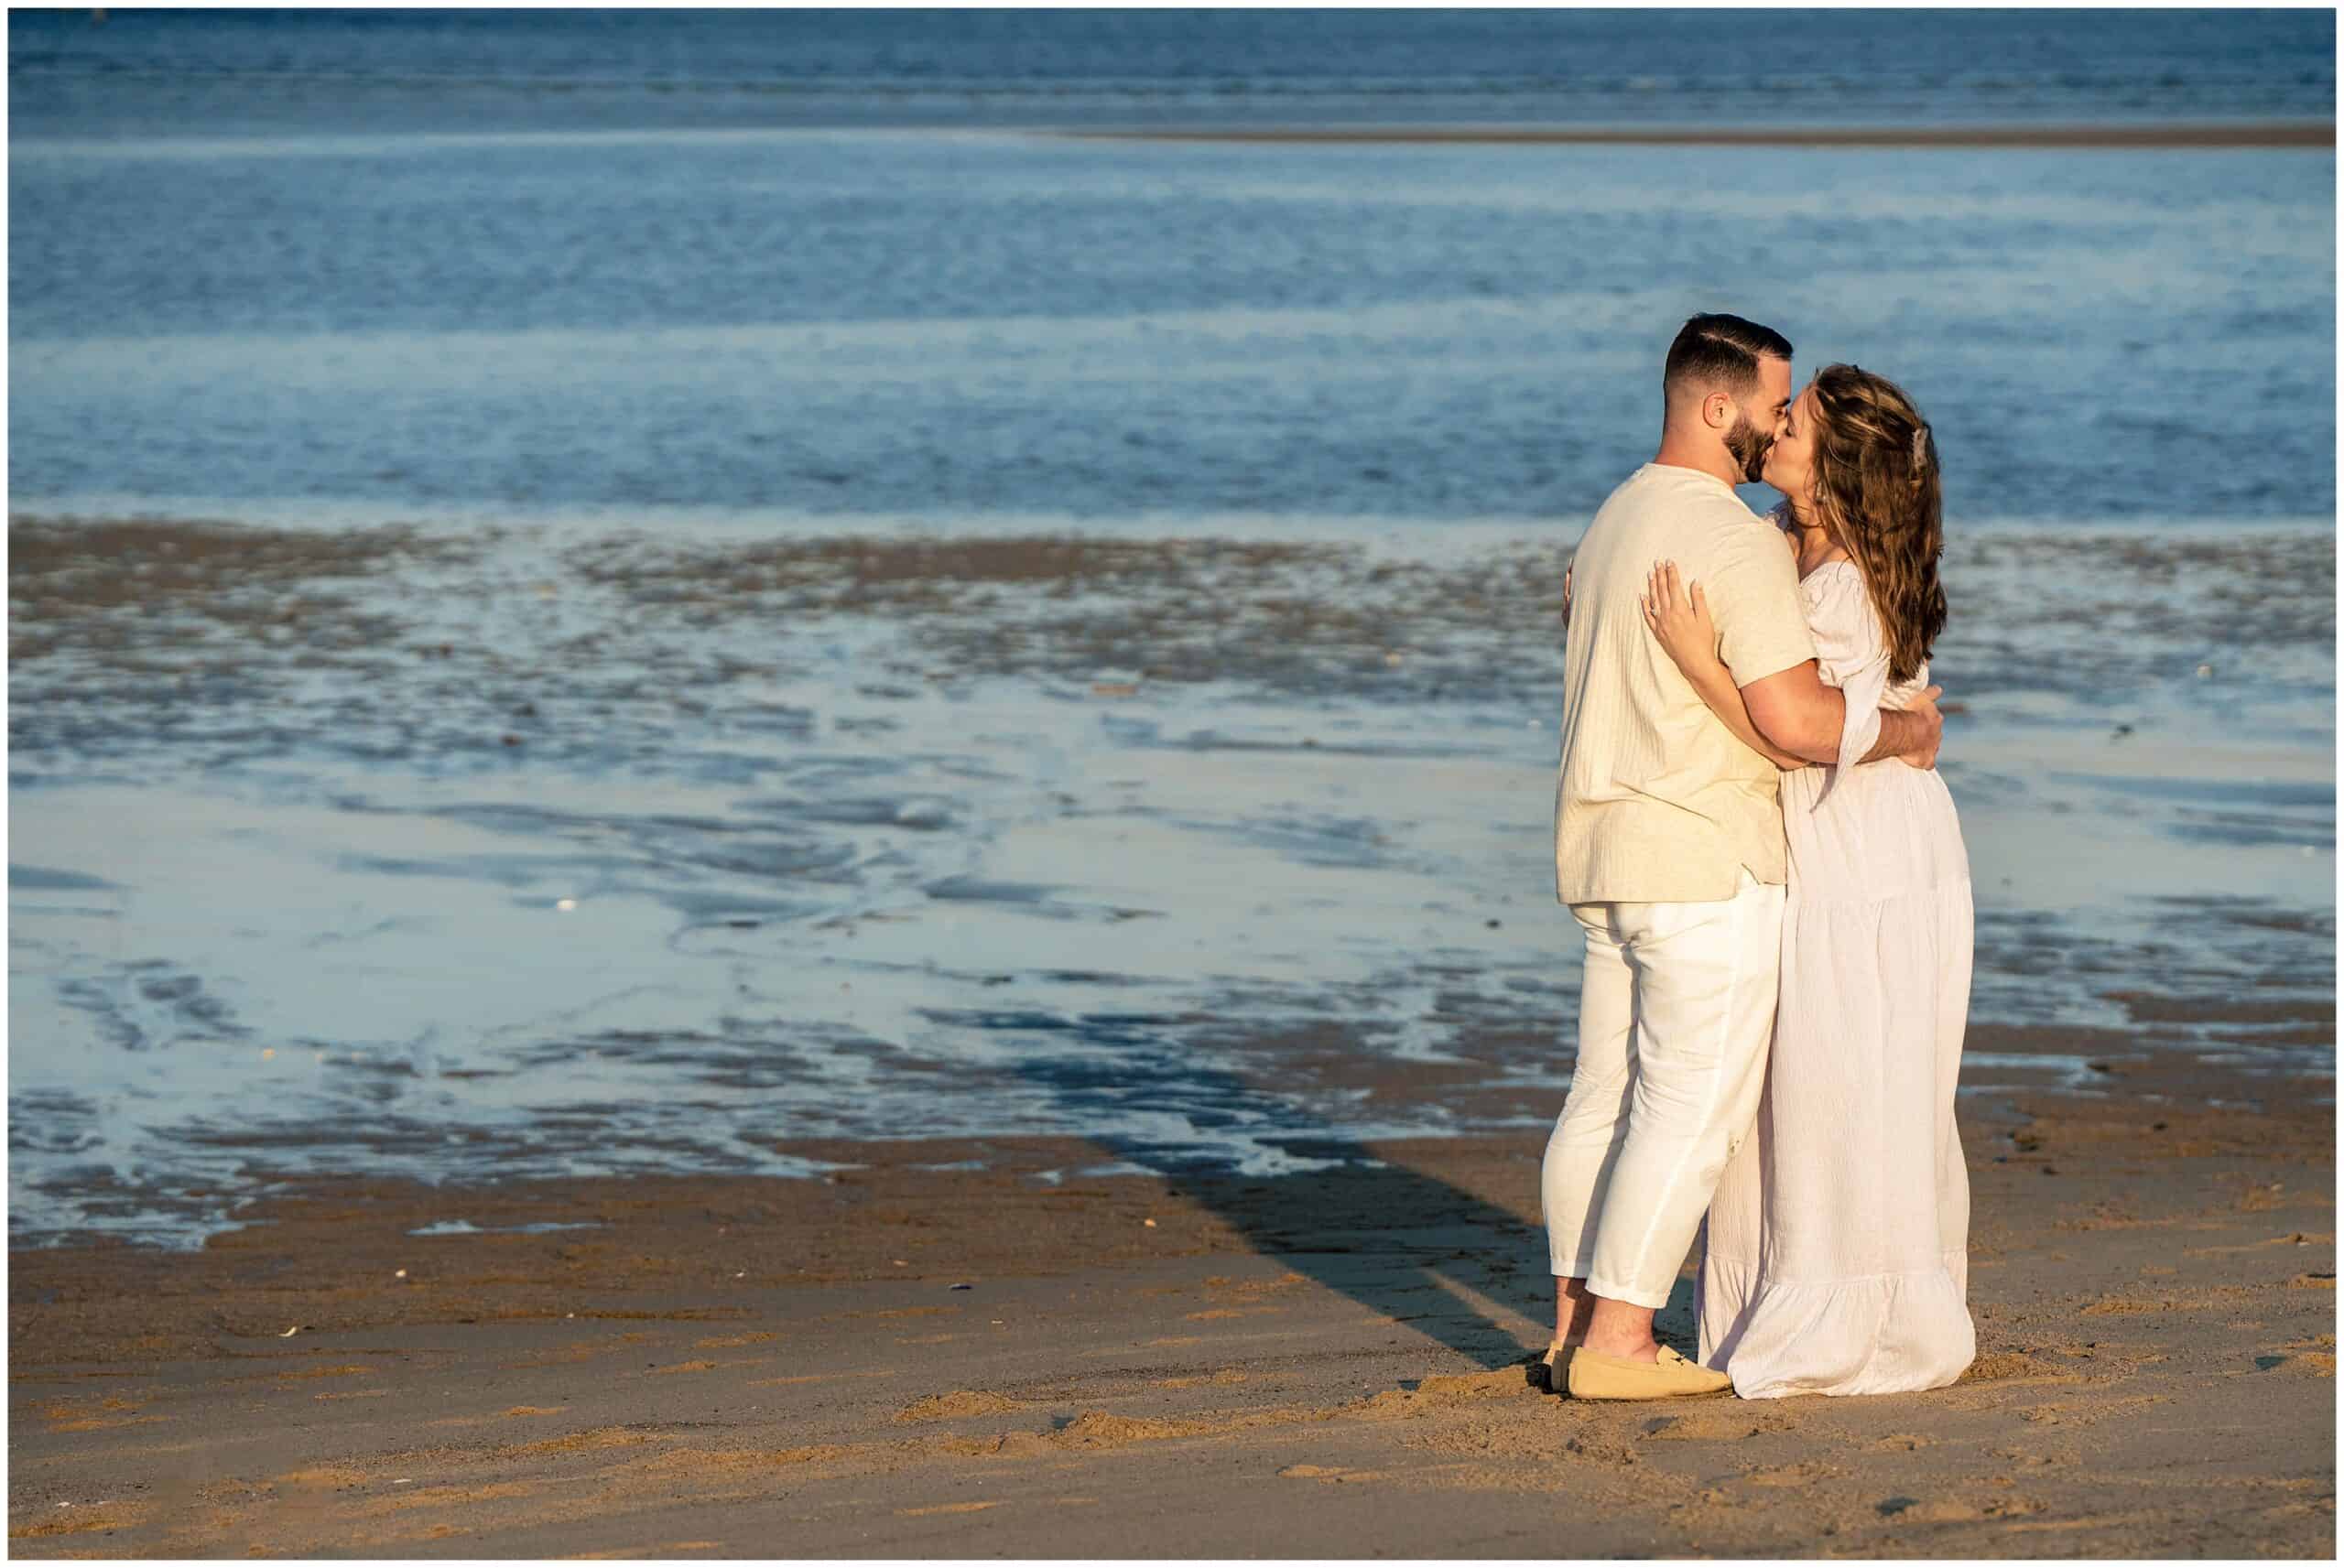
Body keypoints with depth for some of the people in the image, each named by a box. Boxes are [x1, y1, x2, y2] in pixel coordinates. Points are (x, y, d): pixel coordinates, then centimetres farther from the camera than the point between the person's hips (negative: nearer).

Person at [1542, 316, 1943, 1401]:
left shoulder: (1616, 521, 13)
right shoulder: (1736, 540, -16)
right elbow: (1795, 717, -23)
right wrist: (1900, 734, -5)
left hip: (1606, 854, 9)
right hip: (1706, 863, -9)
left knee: (1607, 1095, 13)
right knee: (1694, 1107, -4)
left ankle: (1576, 1321, 18)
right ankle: (1619, 1343, -5)